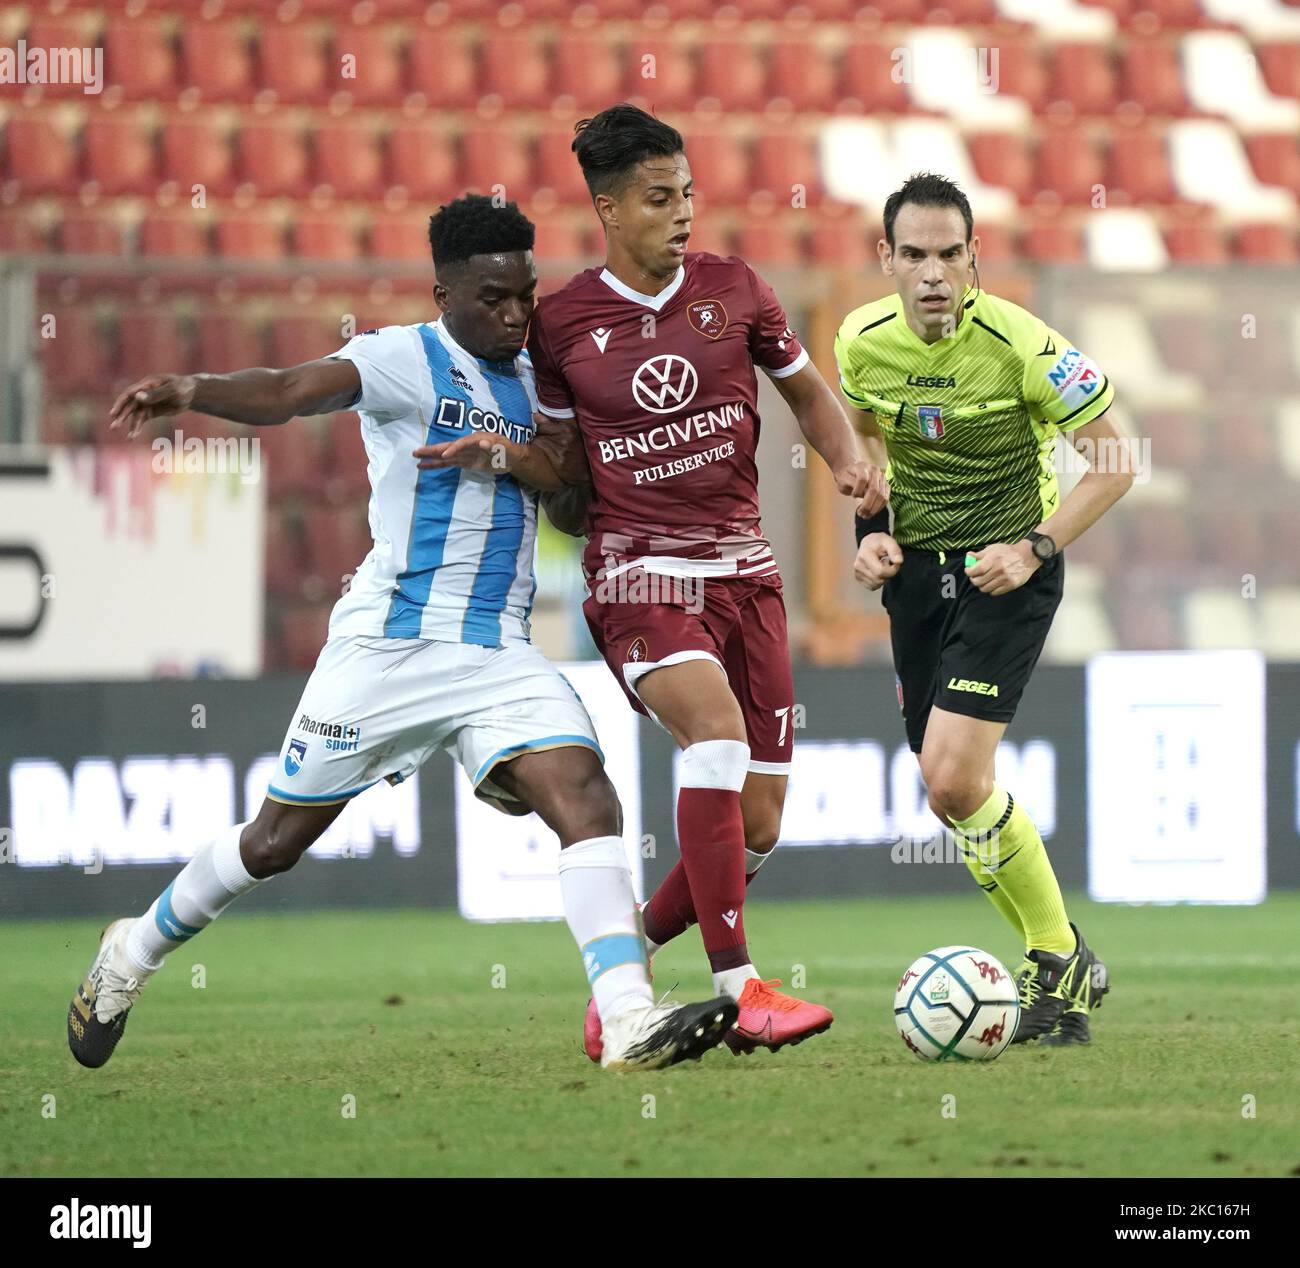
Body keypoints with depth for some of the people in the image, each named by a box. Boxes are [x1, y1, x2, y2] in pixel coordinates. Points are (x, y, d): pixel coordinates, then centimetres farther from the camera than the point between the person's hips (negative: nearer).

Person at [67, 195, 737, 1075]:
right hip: (390, 641, -5)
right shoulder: (403, 360, -7)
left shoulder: (538, 381, 13)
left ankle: (631, 1023, -27)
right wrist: (193, 390, -44)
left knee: (587, 798, -18)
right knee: (280, 839, 6)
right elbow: (293, 391, -25)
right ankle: (134, 953, 31)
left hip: (502, 654, 5)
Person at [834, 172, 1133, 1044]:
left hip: (1007, 571, -6)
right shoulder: (863, 342, -5)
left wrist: (1036, 548, -19)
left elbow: (1115, 463, -10)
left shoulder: (1023, 346, -19)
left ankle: (1060, 960, -1)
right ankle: (1060, 968, 24)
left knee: (953, 778, -19)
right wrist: (872, 529, 3)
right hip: (916, 569, 6)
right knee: (956, 789, 6)